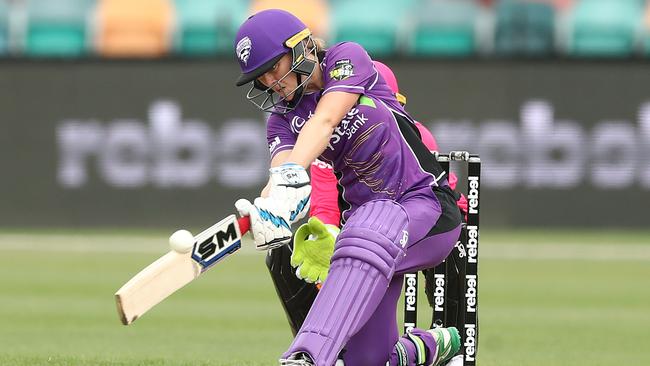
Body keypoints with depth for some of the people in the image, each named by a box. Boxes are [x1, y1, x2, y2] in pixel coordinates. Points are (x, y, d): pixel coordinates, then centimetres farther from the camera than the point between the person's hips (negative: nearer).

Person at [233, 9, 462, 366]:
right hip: (368, 213, 6)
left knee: (366, 235, -41)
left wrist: (293, 174, -42)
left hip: (427, 205, -6)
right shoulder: (283, 117, 7)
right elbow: (281, 169, -15)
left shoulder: (347, 58, -5)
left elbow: (325, 120, -24)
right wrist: (264, 209, -39)